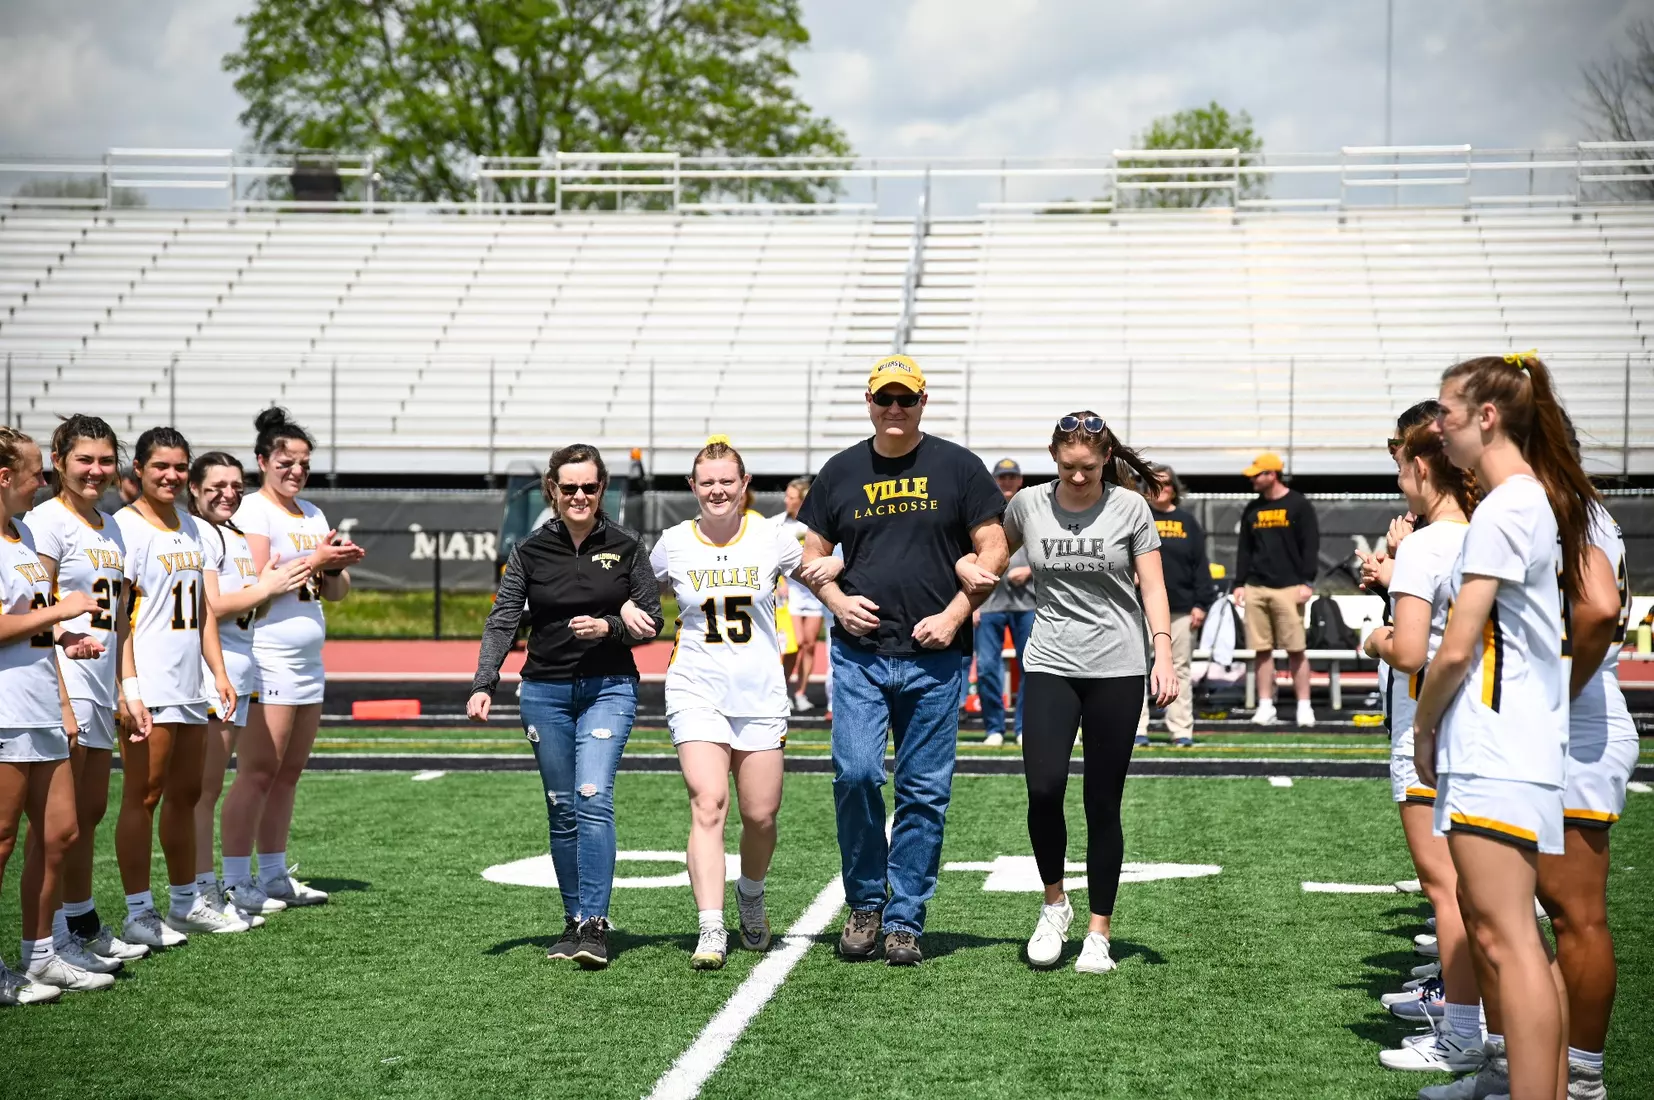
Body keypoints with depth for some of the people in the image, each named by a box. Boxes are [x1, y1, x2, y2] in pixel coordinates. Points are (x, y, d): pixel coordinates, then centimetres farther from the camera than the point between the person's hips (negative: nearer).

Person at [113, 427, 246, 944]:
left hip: (189, 685, 8)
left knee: (186, 794, 14)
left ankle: (186, 902, 24)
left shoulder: (191, 527, 15)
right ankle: (138, 914, 2)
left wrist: (219, 673, 13)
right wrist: (129, 688, -20)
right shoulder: (126, 526, -9)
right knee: (143, 796, -3)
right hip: (148, 686, -8)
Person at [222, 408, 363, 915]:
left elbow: (337, 592, 17)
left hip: (309, 660, 8)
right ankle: (236, 880, -5)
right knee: (258, 772, -8)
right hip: (266, 658, -8)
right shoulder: (253, 511, -6)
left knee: (289, 772, 9)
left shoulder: (312, 514, 17)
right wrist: (314, 560, -19)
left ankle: (274, 874, 15)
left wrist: (337, 566, -4)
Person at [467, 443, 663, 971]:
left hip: (608, 689, -2)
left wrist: (608, 626, -16)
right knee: (562, 810, 7)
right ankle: (574, 921, 18)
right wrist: (484, 684, -16)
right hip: (545, 692, 2)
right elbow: (502, 621, -3)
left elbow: (652, 620, 3)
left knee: (593, 798, -17)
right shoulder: (530, 552, 2)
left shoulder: (626, 546, 1)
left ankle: (595, 925, -16)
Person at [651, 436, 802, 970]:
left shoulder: (771, 537, 0)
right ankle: (711, 931, -20)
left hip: (760, 694, 1)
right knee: (707, 805, -17)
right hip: (697, 691, -1)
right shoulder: (673, 544, 3)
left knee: (761, 815, 4)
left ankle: (750, 895, 36)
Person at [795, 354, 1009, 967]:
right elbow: (811, 556, 16)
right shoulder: (840, 472, 10)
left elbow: (993, 549, 3)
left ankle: (904, 921, 10)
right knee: (855, 774, -11)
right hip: (858, 655, 1)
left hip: (934, 658, -1)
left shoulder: (957, 467, 4)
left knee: (925, 791, 1)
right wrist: (837, 600, -4)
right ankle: (864, 905, 8)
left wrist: (954, 615, -8)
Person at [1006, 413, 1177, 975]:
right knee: (1043, 787, -16)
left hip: (1117, 670, -1)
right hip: (1051, 665, 1)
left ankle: (1099, 933, 12)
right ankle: (1054, 902, 8)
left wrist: (1163, 655, -10)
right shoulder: (1028, 505, 4)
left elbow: (1153, 587, 0)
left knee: (1103, 804, 1)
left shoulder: (1130, 508, 0)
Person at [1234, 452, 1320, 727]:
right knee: (1262, 650, 3)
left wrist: (1306, 582, -9)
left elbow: (1311, 546, -2)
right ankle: (1265, 706, 6)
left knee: (1296, 650, -4)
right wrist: (1239, 583, 9)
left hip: (1288, 588, -5)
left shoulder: (1299, 505, 0)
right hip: (1256, 589, 5)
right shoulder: (1252, 509, 15)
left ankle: (1304, 706, -1)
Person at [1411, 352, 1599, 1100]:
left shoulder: (1503, 508, -14)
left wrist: (1423, 726, 0)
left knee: (1505, 933, -12)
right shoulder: (1541, 500, 15)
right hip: (1509, 745, 10)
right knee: (1483, 914, 18)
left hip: (1496, 751, -10)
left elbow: (1456, 650, -16)